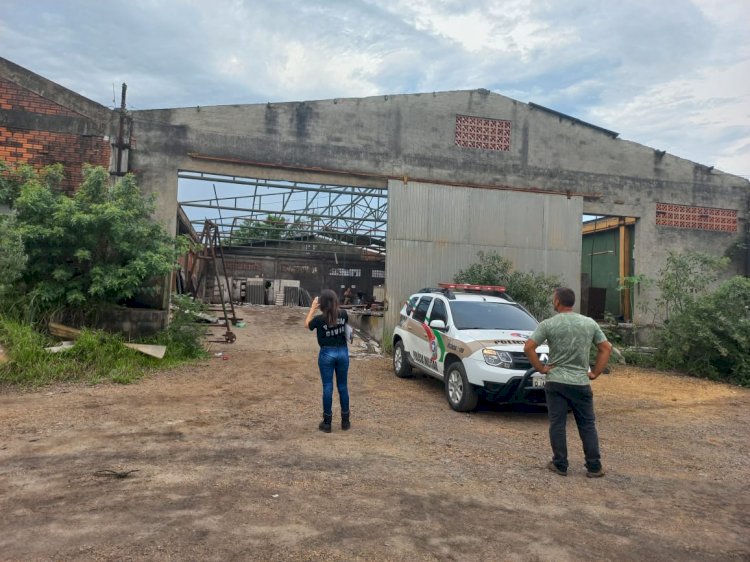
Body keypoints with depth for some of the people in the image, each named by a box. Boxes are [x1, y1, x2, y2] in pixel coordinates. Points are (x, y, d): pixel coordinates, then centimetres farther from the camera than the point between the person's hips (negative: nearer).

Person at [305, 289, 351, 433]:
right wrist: (335, 307, 17)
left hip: (327, 353, -3)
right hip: (342, 352, 3)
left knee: (327, 387, 4)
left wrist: (313, 308, 11)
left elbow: (307, 325, 6)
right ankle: (345, 421, 20)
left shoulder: (319, 319, -15)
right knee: (343, 386, 12)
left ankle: (327, 422, 9)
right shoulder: (343, 314, -7)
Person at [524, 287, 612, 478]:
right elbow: (606, 348, 7)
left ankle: (560, 465, 12)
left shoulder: (549, 324, -8)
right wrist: (595, 373, 9)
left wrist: (541, 368, -2)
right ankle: (594, 467, 14)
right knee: (587, 425, 11)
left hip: (556, 382, -2)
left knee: (557, 425, 6)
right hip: (581, 382, 2)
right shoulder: (589, 323, 3)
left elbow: (528, 347, -12)